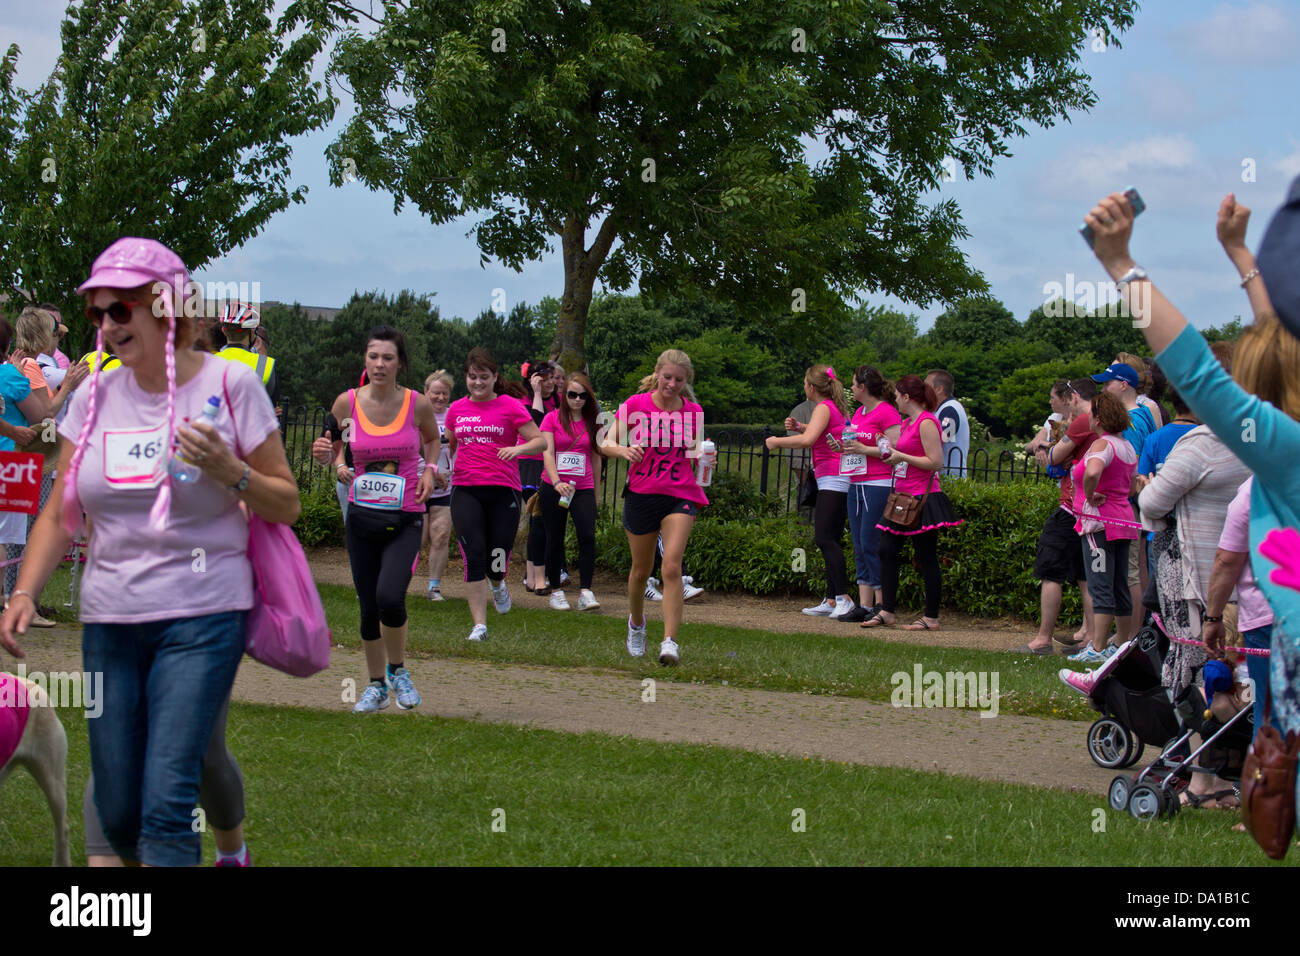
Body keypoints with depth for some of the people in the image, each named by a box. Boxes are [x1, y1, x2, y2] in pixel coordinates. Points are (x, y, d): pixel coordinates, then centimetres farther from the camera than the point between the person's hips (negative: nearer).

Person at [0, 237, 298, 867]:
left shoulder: (230, 385, -4)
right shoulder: (94, 397, 7)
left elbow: (286, 507, 0)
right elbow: (59, 516, 11)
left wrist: (229, 472, -18)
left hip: (201, 617, -4)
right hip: (109, 620, 4)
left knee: (166, 803, -15)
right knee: (116, 812, 6)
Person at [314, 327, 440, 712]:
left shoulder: (417, 404, -6)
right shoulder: (347, 402, -4)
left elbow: (432, 439, 16)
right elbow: (332, 446, 9)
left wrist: (429, 470, -2)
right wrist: (324, 450, -13)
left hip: (405, 520, -2)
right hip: (361, 517, 2)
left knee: (389, 597, -21)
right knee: (369, 608, 7)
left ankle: (398, 670, 6)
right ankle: (376, 685, 27)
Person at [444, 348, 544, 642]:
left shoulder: (510, 406, 1)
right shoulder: (457, 409, 12)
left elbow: (540, 441, -2)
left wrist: (517, 449, -19)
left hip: (503, 491, -2)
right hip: (465, 491, 2)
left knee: (497, 561, -1)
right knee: (474, 555, -11)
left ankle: (497, 583, 39)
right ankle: (479, 626, -7)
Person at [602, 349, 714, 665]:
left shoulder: (693, 412, 3)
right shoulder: (635, 404, -2)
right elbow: (607, 444, -3)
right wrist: (623, 450, -25)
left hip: (680, 496, 0)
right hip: (641, 494, 0)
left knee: (672, 567, -16)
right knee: (641, 569, 13)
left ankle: (670, 642, -19)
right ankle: (636, 623, 42)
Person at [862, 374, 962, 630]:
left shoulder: (927, 423, -13)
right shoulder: (907, 423, 15)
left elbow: (936, 463, -19)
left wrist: (901, 456, -15)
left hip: (922, 498, -9)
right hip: (903, 497, 9)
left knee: (926, 557, -2)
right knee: (887, 549, 4)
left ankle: (931, 618, 4)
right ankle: (886, 612, 8)